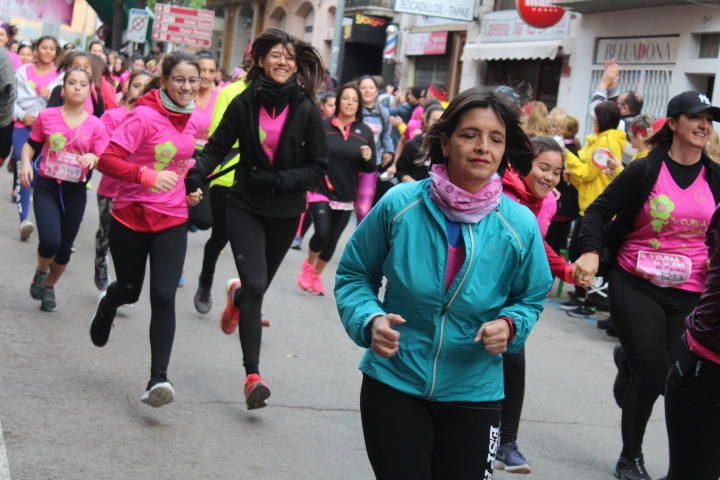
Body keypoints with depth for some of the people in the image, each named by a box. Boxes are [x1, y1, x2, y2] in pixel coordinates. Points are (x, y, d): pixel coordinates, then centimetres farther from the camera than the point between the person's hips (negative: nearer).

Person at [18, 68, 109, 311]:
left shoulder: (95, 126, -5)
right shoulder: (47, 116, -4)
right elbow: (30, 145, 6)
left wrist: (93, 158, -29)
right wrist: (25, 164, -13)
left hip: (75, 191, 2)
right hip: (47, 186, -1)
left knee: (65, 247, 12)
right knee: (50, 241, -20)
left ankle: (49, 287, 39)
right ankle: (40, 272, 15)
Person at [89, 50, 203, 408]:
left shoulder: (189, 119, 5)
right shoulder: (145, 117, -15)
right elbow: (107, 161, -21)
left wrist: (190, 188, 9)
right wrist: (148, 176, -34)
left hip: (172, 221, 3)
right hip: (131, 217, -3)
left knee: (164, 297, -11)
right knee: (129, 290, 15)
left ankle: (158, 379, -11)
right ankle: (106, 308, 53)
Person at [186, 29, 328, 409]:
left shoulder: (306, 111, -8)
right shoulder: (244, 104, -6)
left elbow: (318, 167, -5)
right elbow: (217, 148, 1)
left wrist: (278, 180, -17)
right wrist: (194, 176, -17)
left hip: (285, 213, 1)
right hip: (245, 206, -1)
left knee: (258, 286, 15)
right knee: (255, 285, -13)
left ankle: (236, 296, 54)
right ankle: (253, 374, -9)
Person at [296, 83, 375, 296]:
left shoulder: (365, 132, -1)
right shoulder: (323, 126, -7)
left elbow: (370, 168, 4)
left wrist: (368, 158, -17)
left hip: (346, 196, 3)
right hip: (320, 191, -3)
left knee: (333, 240, 11)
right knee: (322, 233, -17)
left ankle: (316, 275, 33)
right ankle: (308, 265, 13)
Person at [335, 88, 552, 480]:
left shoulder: (520, 225, -8)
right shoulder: (399, 204, -12)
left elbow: (530, 298, 8)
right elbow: (354, 275, 2)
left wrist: (509, 326, -14)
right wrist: (370, 319, -17)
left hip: (472, 395, 2)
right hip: (393, 384, -1)